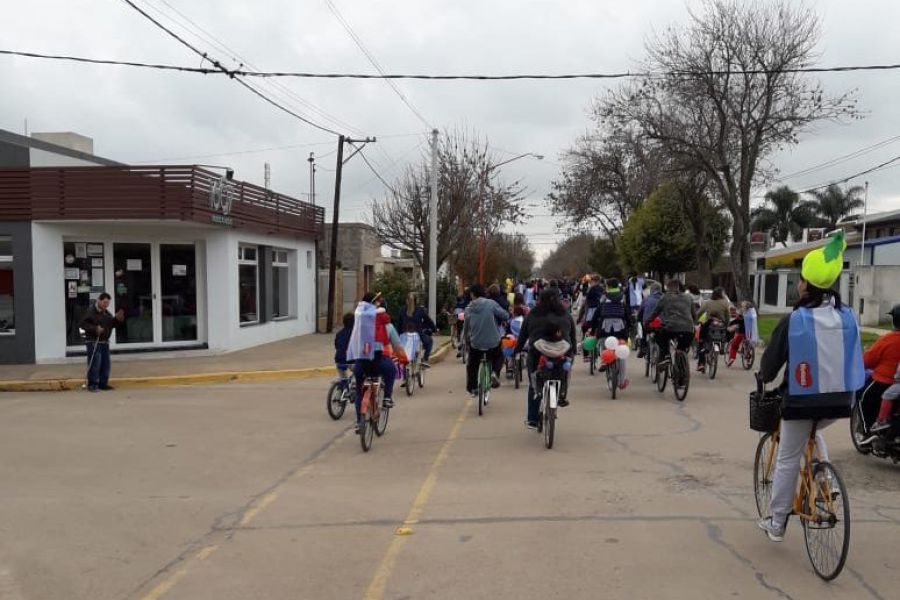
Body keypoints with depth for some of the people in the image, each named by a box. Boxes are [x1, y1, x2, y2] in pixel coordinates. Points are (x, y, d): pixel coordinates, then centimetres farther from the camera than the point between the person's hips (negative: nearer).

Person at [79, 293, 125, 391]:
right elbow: (82, 324, -14)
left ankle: (103, 383, 18)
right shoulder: (91, 311, -10)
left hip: (105, 342, 8)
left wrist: (117, 319, -1)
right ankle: (93, 385, 2)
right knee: (95, 364, -7)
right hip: (94, 342, -8)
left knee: (106, 364, 9)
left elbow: (112, 324, 19)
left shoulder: (107, 313, 14)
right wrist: (95, 329, -23)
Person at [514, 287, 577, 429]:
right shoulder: (566, 315, 13)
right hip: (563, 353, 0)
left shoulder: (532, 315, 10)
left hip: (537, 353, 0)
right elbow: (573, 336, 17)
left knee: (533, 387, 13)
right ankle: (562, 394, 24)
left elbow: (523, 334, 11)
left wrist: (516, 350, 21)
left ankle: (531, 420, 16)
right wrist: (573, 352, 29)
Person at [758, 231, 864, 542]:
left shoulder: (793, 321, -13)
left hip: (801, 401, -4)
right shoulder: (847, 317, -2)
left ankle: (776, 522, 18)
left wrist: (765, 378, 18)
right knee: (814, 435, 34)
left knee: (788, 460, 9)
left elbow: (770, 363, -4)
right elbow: (855, 360, 10)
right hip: (839, 401, 4)